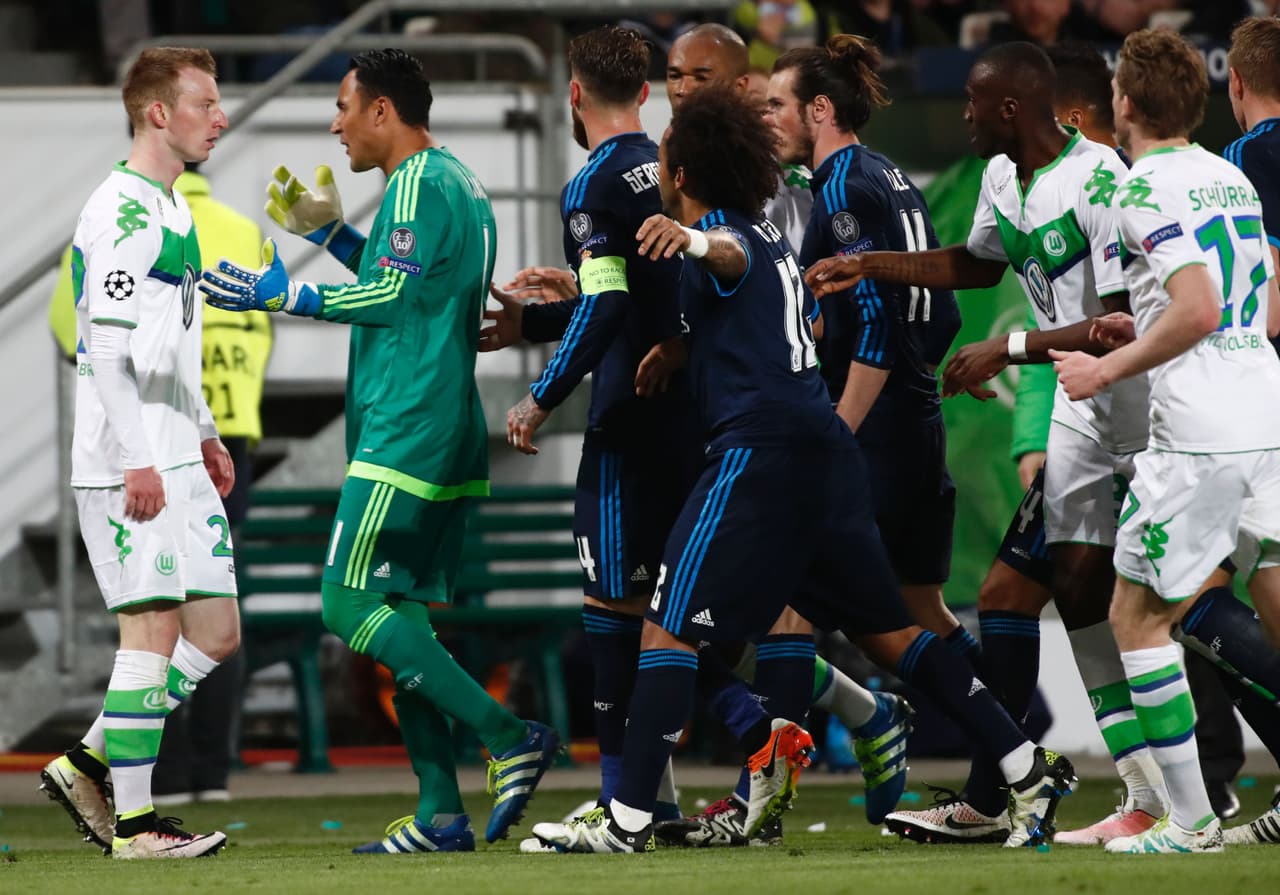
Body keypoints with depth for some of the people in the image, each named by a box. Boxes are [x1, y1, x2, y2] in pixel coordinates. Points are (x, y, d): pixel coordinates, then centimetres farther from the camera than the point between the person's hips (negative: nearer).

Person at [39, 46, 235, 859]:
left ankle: (87, 764, 16)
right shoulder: (123, 209, -13)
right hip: (129, 464, -10)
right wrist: (137, 459, -22)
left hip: (177, 462, 10)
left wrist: (203, 433, 25)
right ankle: (134, 822, -3)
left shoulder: (172, 208, 17)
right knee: (153, 628, -8)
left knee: (216, 633, 8)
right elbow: (109, 345, -19)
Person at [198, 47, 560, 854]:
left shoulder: (419, 184, -12)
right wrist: (329, 231, 23)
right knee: (397, 615, 10)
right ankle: (441, 812, 6)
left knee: (351, 604, -10)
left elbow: (389, 298, -17)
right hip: (446, 438, 10)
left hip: (404, 433, -10)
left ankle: (509, 737, -15)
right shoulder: (458, 182, 18)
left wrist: (275, 294, -11)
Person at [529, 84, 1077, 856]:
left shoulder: (727, 230, -4)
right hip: (827, 447, 9)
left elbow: (733, 254, -30)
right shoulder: (770, 236, 24)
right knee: (888, 631, 15)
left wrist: (692, 241, -52)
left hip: (759, 447, -9)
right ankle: (1029, 768, 13)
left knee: (669, 627, -9)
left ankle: (629, 820, -14)